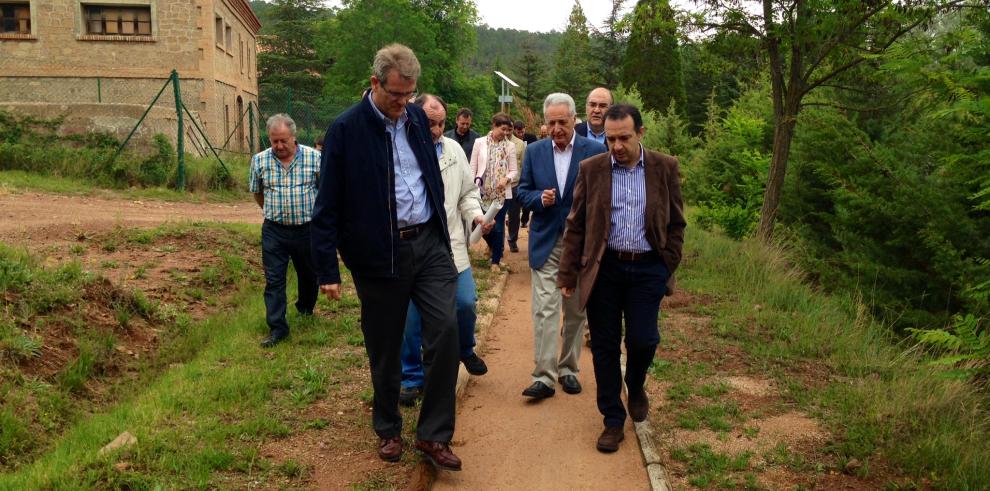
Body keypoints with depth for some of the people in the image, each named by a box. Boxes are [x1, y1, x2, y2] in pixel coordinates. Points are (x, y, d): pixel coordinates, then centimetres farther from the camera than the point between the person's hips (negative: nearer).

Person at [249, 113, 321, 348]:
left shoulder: (314, 158, -8)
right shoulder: (259, 161, -3)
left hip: (307, 229, 0)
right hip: (274, 231, 0)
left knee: (308, 274, 17)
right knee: (274, 280, 0)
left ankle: (306, 307, 45)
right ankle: (277, 328, 7)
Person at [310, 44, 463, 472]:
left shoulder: (417, 118, 7)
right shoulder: (346, 129, -9)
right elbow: (327, 206, -9)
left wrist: (443, 238, 17)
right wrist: (327, 270, -11)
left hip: (428, 243, 4)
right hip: (378, 254, -4)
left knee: (445, 329, -7)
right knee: (384, 347, 9)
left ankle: (434, 435, 7)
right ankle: (388, 430, 31)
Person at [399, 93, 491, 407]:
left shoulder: (454, 150, 6)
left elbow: (468, 192, 13)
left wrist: (476, 214, -6)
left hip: (451, 246, 3)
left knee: (466, 302, 4)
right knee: (412, 317, 4)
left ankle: (465, 349, 36)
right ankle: (412, 378, 21)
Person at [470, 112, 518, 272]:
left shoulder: (510, 146, -2)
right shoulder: (480, 143, 0)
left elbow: (514, 170, 2)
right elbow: (473, 168, 2)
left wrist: (506, 179, -18)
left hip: (502, 193, -1)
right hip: (483, 192, 1)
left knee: (498, 227, 1)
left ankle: (496, 260, 16)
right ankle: (493, 246, 40)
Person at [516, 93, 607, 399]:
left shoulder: (595, 151, -3)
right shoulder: (534, 152, 4)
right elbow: (523, 192, 8)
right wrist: (540, 198, -14)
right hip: (545, 243, 1)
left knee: (576, 310, 10)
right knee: (544, 310, -6)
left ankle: (568, 369, 24)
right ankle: (544, 376, -2)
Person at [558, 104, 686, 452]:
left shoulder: (665, 168, 2)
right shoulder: (592, 169, 2)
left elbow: (676, 224, 8)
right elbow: (576, 225, 4)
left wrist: (667, 269, 2)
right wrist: (568, 274, 1)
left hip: (647, 268, 0)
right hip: (603, 268, 1)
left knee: (642, 339, -5)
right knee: (604, 346, 4)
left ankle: (635, 386, 30)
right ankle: (613, 420, 20)